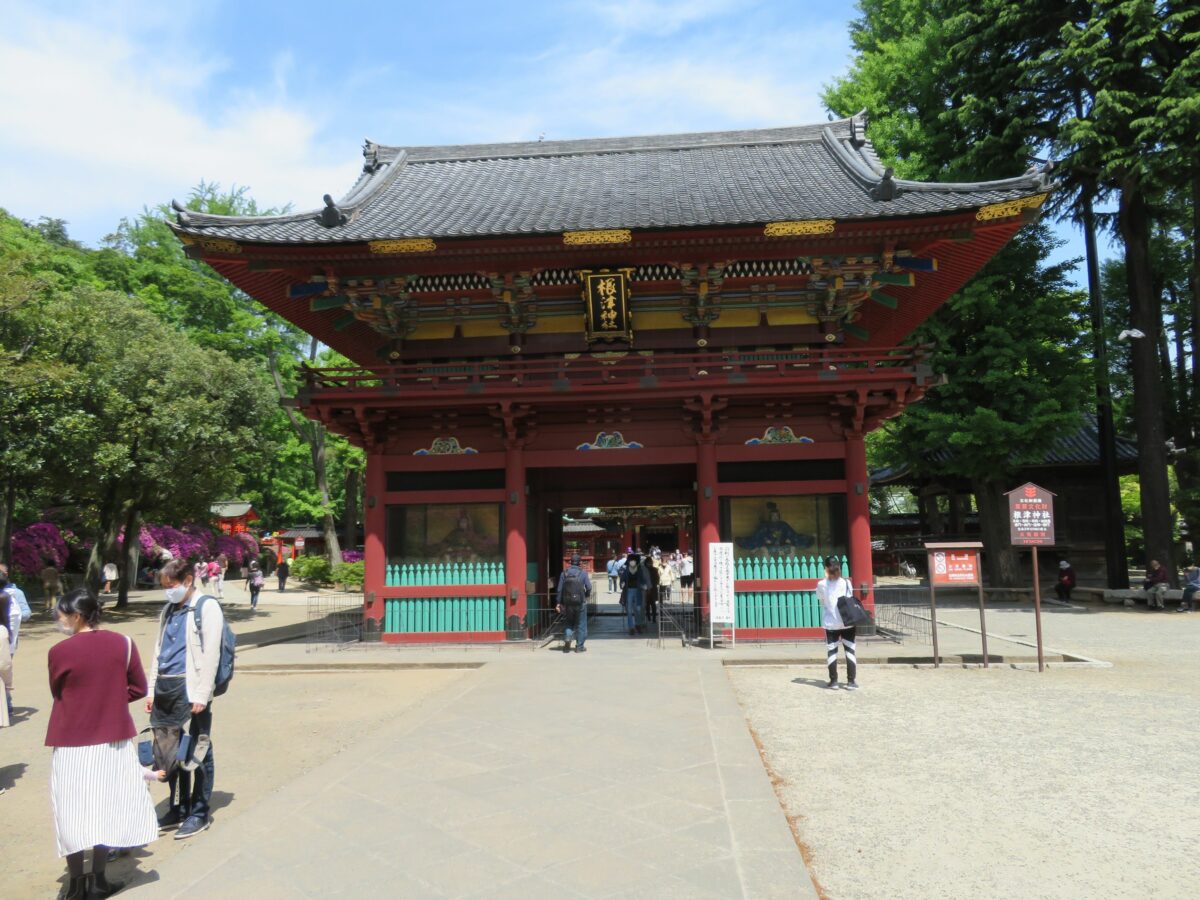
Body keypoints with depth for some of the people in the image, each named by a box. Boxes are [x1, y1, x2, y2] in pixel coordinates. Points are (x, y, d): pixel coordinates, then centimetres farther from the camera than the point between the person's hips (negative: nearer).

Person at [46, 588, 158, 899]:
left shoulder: (59, 651, -13)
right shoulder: (123, 643, -7)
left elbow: (57, 693, 3)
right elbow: (139, 688, -1)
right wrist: (109, 699, 8)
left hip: (72, 742, -2)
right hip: (113, 738, 2)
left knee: (72, 811, 11)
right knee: (106, 806, 14)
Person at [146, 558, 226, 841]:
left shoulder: (206, 607, -6)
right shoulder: (169, 610, 17)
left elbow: (210, 655, -11)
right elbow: (158, 651, 21)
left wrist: (201, 696, -15)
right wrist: (152, 690, 15)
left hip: (190, 688, -7)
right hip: (166, 687, 7)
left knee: (198, 752, 2)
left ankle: (198, 814, 14)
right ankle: (179, 808, 28)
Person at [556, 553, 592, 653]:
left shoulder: (564, 573, 3)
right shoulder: (583, 573, -4)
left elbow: (560, 589, 1)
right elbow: (588, 587, -4)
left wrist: (559, 603, 5)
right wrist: (587, 596, 16)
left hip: (567, 602, 2)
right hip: (580, 602, -2)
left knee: (569, 623, 17)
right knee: (581, 624, 8)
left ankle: (567, 638, -6)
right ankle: (579, 646, 10)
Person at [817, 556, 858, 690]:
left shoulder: (822, 584, -7)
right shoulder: (846, 583, -3)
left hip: (831, 624, -1)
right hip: (847, 622, 1)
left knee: (831, 652, 7)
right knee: (850, 651, 7)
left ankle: (833, 681, 10)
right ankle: (851, 681, 8)